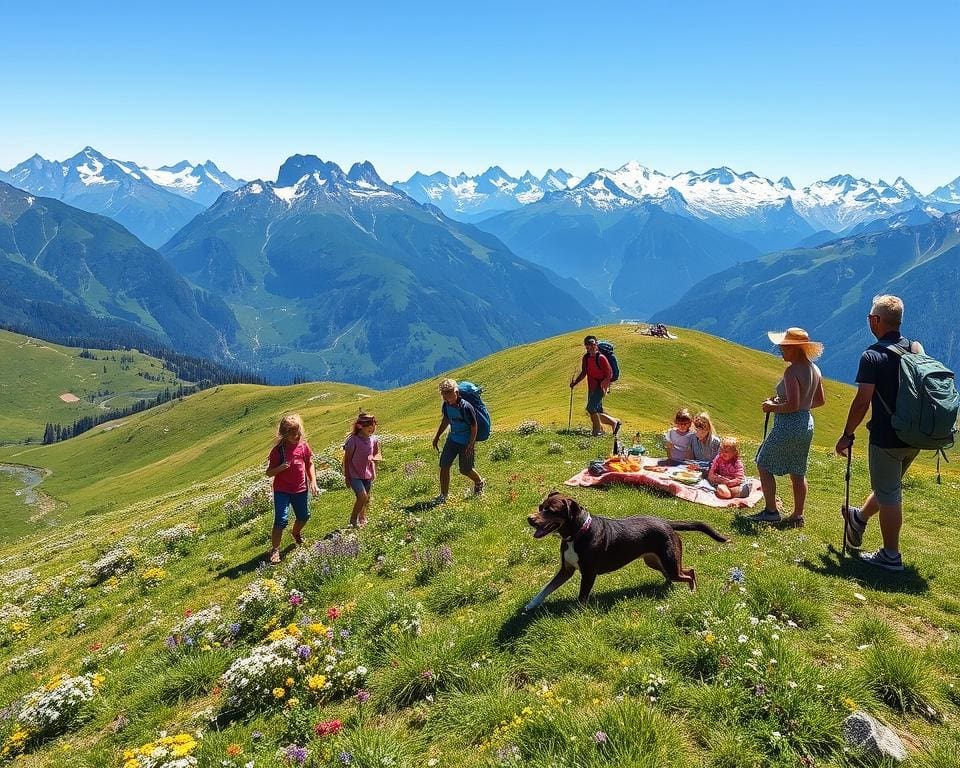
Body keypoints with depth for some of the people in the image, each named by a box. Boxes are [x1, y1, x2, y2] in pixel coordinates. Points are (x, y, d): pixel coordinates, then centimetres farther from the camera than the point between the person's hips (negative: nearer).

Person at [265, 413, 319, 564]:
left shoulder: (303, 446, -4)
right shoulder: (278, 450, -15)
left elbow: (310, 464, 9)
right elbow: (269, 473, -10)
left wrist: (313, 483, 1)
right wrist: (280, 468, -30)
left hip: (301, 489, 5)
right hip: (282, 491, -5)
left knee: (304, 516, 20)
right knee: (280, 520, -13)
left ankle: (296, 532, 52)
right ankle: (274, 550, -1)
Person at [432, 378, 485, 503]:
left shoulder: (465, 407, -26)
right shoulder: (446, 405, -5)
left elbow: (474, 427, -20)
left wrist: (470, 446, -22)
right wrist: (437, 437, 17)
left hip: (466, 442, -6)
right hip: (452, 439, 6)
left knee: (465, 470, 6)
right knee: (444, 465, -2)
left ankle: (479, 482, 39)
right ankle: (443, 496, 9)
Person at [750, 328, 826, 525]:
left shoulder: (792, 372, -20)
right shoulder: (815, 370, 7)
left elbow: (792, 405, -26)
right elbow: (820, 400, 16)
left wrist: (773, 407, -11)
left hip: (788, 426, -9)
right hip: (807, 424, 9)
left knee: (764, 465, 7)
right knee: (798, 472, 16)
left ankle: (771, 511, 7)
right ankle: (798, 516, 23)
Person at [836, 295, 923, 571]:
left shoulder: (872, 356, -15)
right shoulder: (917, 350, 5)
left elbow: (862, 401, -18)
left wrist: (847, 435, -8)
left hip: (886, 438, -7)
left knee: (888, 495, 5)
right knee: (890, 487, 24)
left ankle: (891, 556, 15)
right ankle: (859, 518, 47)